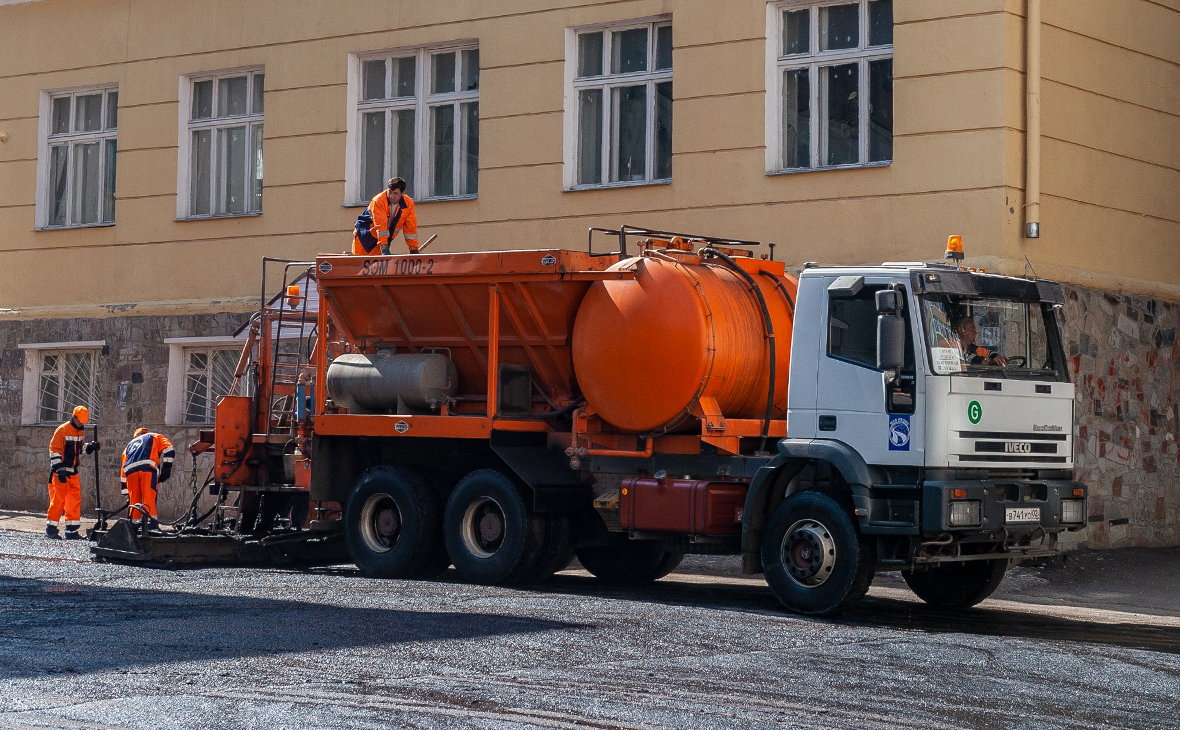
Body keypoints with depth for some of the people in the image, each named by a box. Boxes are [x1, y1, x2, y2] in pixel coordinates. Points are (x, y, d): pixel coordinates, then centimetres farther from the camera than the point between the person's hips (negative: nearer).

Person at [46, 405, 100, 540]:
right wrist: (59, 470, -20)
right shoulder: (62, 430, -12)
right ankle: (51, 529, -1)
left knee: (75, 500, 6)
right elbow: (54, 450, -15)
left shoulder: (81, 431, 12)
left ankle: (72, 530, 11)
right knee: (58, 499, -8)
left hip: (73, 471, 8)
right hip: (60, 471, -8)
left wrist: (90, 447, 3)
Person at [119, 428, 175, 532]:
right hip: (147, 468, -3)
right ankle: (151, 522, -25)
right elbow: (168, 450, 10)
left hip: (130, 471, 3)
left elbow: (122, 471, 35)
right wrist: (165, 470, 8)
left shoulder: (129, 445, 40)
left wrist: (126, 492, 34)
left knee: (134, 500, 10)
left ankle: (134, 523, 4)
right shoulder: (155, 437, 31)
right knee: (149, 497, -11)